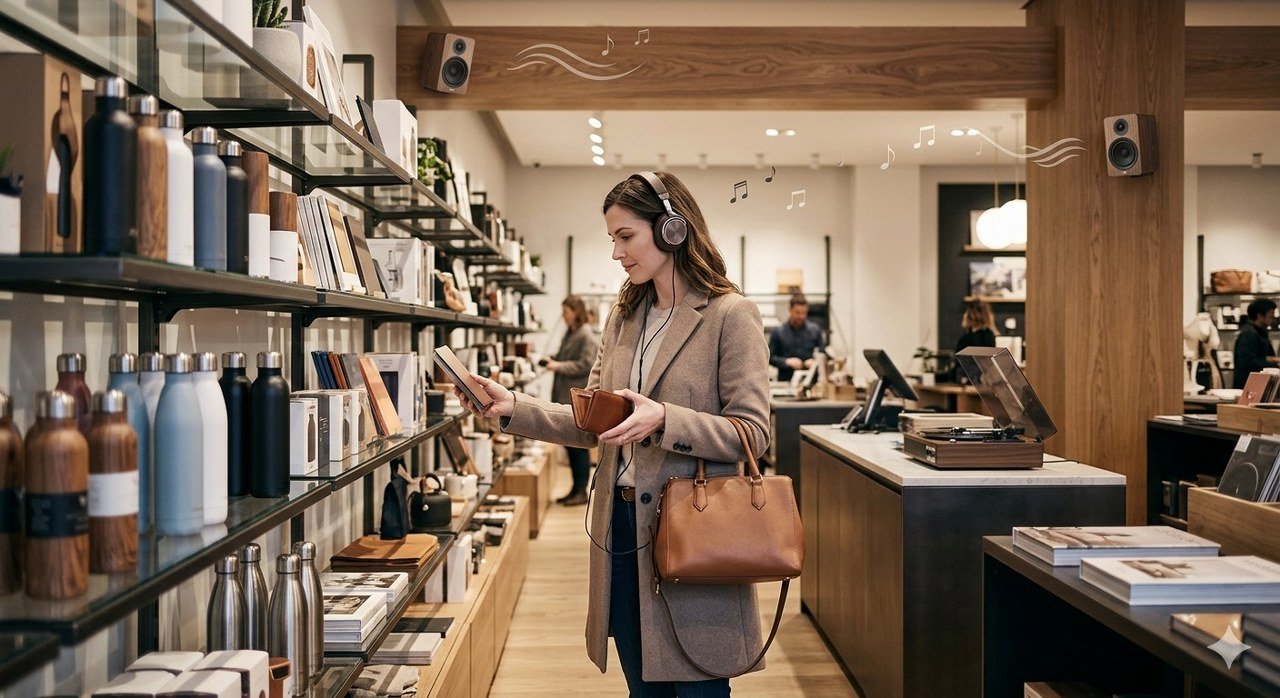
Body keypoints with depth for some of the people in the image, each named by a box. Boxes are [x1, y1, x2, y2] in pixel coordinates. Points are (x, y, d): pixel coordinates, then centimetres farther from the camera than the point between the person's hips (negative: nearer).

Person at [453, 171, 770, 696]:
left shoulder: (730, 316, -8)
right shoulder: (623, 319, 13)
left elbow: (752, 432, -12)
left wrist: (664, 421, -25)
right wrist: (514, 408, -1)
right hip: (621, 529, 6)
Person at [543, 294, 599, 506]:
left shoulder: (586, 335, -12)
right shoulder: (570, 333, 15)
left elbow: (587, 364, -18)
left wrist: (560, 367, -18)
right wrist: (553, 362, 7)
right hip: (566, 396, 9)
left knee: (579, 445, -3)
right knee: (569, 444, 12)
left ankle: (582, 491, 5)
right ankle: (576, 489, 21)